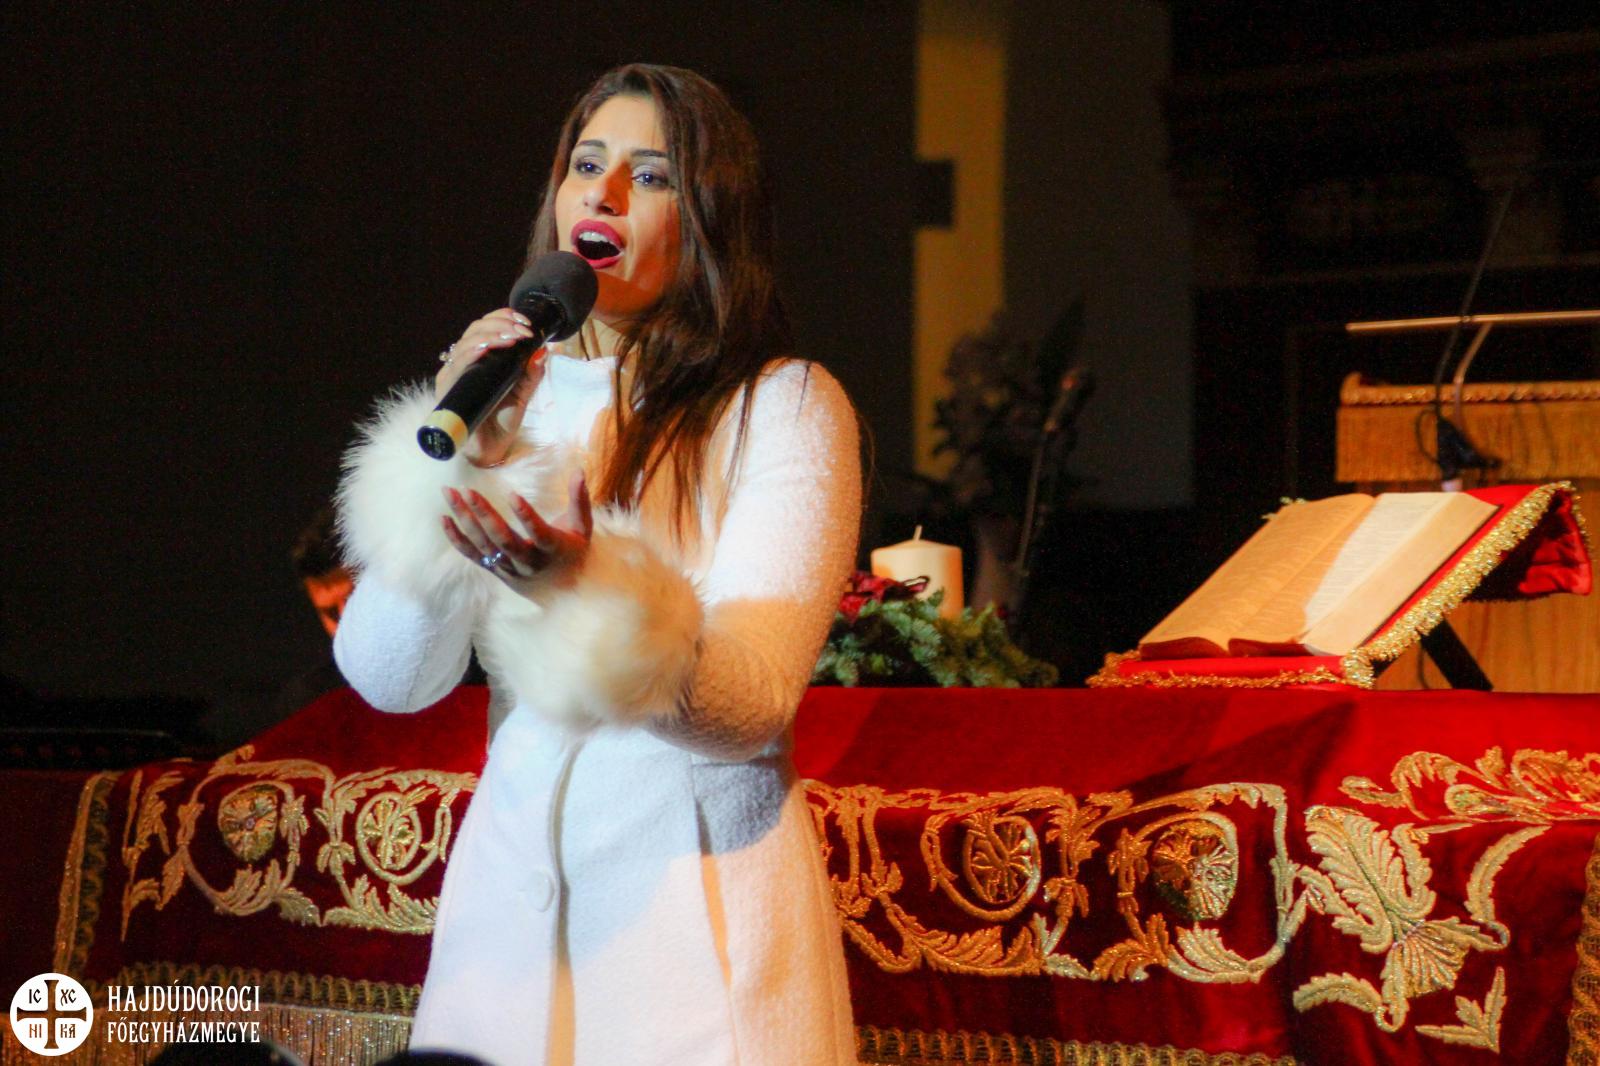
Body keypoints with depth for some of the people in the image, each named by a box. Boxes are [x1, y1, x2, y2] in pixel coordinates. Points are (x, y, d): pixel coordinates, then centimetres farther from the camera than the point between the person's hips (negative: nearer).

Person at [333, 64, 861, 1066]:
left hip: (700, 883, -4)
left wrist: (582, 583, -36)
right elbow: (389, 681, -2)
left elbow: (751, 707, -19)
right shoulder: (513, 395, 7)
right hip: (512, 870, 4)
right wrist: (456, 462, -15)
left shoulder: (785, 406, -6)